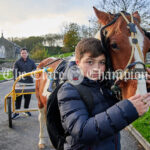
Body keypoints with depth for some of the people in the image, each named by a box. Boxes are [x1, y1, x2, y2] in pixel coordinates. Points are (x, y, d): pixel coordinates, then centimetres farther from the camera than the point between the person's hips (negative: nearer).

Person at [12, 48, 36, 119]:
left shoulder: (31, 62, 8)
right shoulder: (17, 62, 1)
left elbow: (35, 70, 13)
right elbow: (14, 71, -6)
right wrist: (16, 80, -18)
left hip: (29, 82, 2)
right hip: (20, 82, -2)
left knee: (28, 97, 11)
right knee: (18, 98, 0)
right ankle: (16, 112, 8)